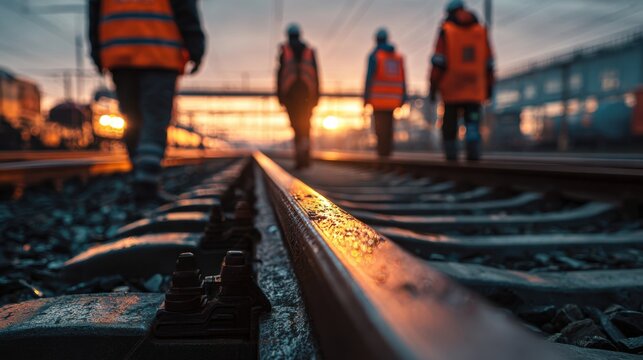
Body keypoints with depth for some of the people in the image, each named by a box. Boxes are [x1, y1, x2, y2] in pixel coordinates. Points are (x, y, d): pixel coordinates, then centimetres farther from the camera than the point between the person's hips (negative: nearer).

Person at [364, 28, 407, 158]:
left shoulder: (374, 55, -4)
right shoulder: (398, 56, 11)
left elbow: (369, 78, -11)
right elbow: (402, 79, 8)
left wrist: (366, 97, -9)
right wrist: (403, 98, 12)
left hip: (379, 98, -5)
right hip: (392, 99, 5)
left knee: (381, 127, -4)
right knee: (388, 126, 13)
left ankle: (382, 153, -8)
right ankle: (387, 152, 11)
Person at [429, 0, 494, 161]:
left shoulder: (446, 31, 0)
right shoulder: (480, 31, 10)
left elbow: (439, 62, -9)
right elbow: (488, 63, 9)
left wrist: (433, 87, -7)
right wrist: (489, 86, 16)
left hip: (451, 88, -2)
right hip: (474, 89, 2)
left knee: (450, 123, 8)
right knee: (472, 121, 3)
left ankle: (451, 155, 11)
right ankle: (473, 153, -17)